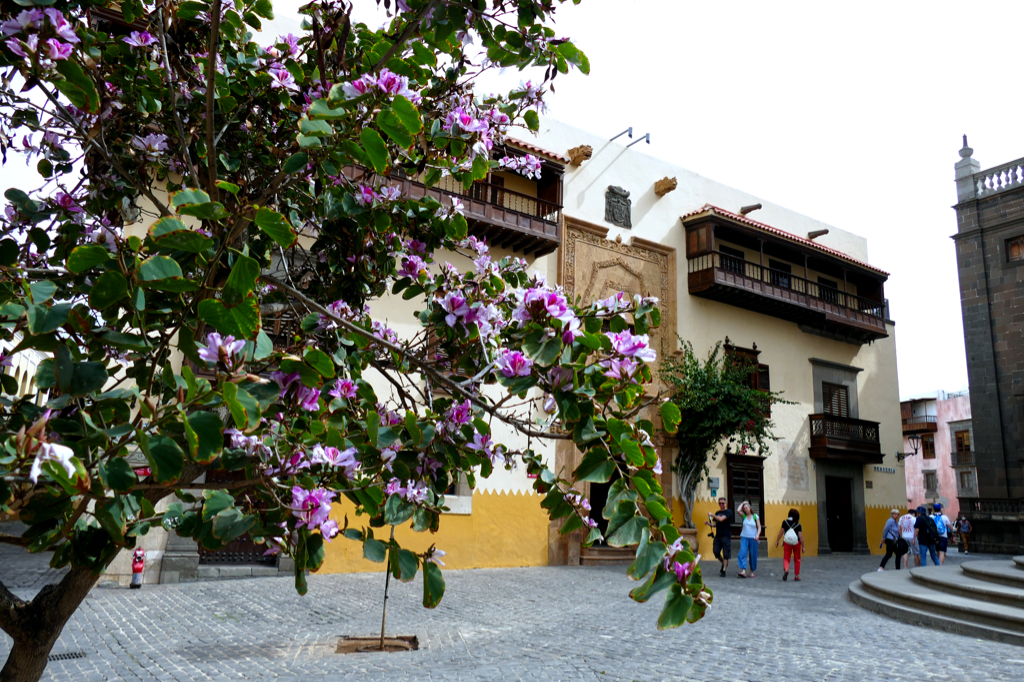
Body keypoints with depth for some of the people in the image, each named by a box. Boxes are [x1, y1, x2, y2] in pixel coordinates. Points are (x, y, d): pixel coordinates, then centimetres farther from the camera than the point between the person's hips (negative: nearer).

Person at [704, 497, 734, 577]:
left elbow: (721, 519, -19)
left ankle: (724, 570, 0)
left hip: (726, 536, -6)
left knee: (725, 554, -4)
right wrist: (708, 523, 0)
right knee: (716, 552, 1)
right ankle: (724, 564, 26)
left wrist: (712, 515, -8)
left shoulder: (728, 512, -5)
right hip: (718, 535, 6)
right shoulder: (717, 513, 15)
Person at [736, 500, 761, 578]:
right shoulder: (743, 516, 6)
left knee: (753, 555, 4)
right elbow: (738, 510, -13)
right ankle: (743, 571, -22)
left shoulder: (755, 516, 4)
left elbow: (759, 527, 1)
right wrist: (742, 503, 1)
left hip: (753, 538, 0)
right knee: (742, 553, -15)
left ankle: (752, 571, 19)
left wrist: (757, 535, -16)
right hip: (744, 537, 0)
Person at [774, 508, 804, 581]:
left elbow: (781, 532, -1)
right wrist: (803, 547, 0)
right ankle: (796, 576, 18)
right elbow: (801, 536, -7)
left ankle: (786, 569, -26)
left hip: (787, 542, 0)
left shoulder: (785, 522, -3)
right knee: (797, 559, 14)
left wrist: (777, 541, 9)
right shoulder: (798, 525, -5)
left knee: (786, 558, 3)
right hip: (796, 543, 0)